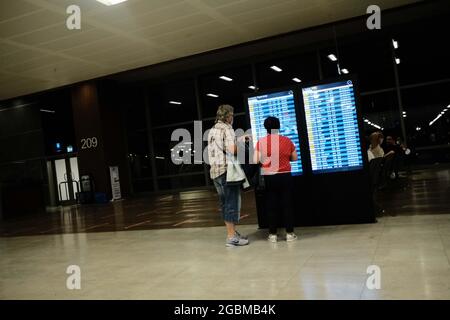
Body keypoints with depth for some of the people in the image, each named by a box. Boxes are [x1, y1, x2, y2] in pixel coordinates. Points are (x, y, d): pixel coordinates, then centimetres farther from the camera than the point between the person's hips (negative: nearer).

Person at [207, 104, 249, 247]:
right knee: (232, 203, -3)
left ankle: (232, 232, 22)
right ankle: (231, 237, -1)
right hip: (227, 170, -9)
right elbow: (232, 150, -21)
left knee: (225, 203, 14)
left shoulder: (212, 130, 16)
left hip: (215, 171, 9)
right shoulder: (226, 129, -10)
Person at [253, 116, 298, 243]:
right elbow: (295, 158, 6)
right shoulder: (287, 140, -2)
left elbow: (256, 161, -8)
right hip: (285, 176, 0)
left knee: (271, 206, 7)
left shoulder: (260, 142, -6)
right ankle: (289, 233, 10)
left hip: (268, 178, 0)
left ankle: (273, 234, 10)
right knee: (287, 204, 7)